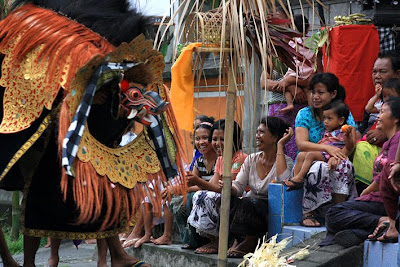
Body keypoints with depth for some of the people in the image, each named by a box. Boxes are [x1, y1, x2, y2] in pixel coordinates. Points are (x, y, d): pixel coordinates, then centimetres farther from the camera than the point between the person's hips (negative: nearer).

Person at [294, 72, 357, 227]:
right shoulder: (305, 114, 2)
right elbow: (301, 144, -13)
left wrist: (336, 155, -30)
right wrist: (327, 148, -29)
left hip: (332, 163, 2)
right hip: (306, 164, -2)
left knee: (345, 165, -32)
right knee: (320, 167, -36)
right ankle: (308, 214, -28)